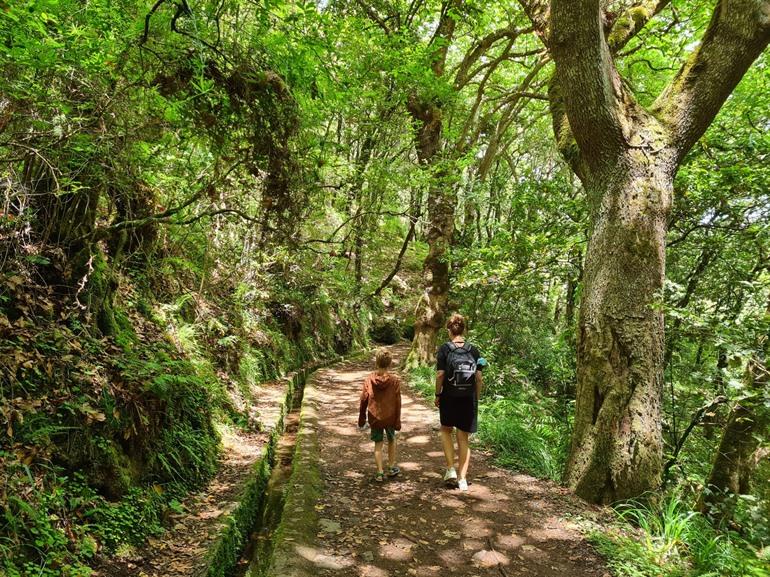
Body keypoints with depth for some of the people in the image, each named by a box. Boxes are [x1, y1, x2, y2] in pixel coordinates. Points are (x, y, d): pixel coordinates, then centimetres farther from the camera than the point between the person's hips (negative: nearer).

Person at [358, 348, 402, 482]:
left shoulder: (369, 379, -9)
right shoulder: (395, 380, -12)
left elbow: (363, 400, -3)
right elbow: (397, 402, -8)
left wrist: (362, 418, 9)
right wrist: (398, 421, 1)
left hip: (375, 417, 0)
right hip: (390, 417, 0)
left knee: (378, 444, 10)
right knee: (391, 440, 22)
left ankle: (380, 473, 10)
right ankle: (392, 467, 32)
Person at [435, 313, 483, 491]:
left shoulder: (444, 349, -8)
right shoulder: (474, 351, 0)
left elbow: (440, 375, -12)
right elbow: (479, 378, -1)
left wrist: (437, 395, 1)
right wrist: (477, 398, 10)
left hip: (449, 397, -2)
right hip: (469, 399, 2)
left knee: (446, 430, 22)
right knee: (463, 438, 12)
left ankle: (451, 469, 12)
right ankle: (462, 478, 13)